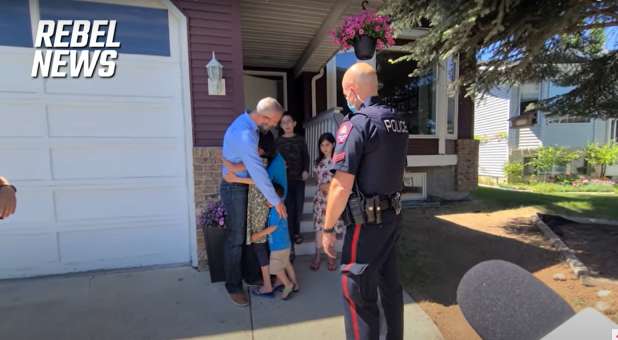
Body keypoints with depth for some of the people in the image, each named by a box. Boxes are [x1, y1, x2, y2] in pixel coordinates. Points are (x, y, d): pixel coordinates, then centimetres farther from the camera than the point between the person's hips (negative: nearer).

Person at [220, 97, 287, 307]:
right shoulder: (244, 134, -29)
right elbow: (257, 171, -30)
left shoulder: (247, 122, 3)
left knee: (248, 234, 18)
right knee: (235, 239, 1)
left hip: (245, 187, 10)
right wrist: (276, 201, -23)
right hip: (235, 189, -9)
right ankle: (233, 286, 17)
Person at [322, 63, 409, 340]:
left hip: (367, 222, -8)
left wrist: (328, 228, -12)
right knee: (390, 284, 21)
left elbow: (342, 186, -22)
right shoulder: (398, 122, 7)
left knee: (357, 293, 6)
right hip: (393, 216, 8)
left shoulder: (356, 123, -18)